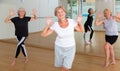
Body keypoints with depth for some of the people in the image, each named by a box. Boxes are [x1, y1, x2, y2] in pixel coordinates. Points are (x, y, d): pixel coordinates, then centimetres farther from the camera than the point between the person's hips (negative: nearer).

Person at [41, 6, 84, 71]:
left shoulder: (72, 22, -13)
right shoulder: (55, 25, -14)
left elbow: (82, 30, -1)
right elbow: (43, 34, -11)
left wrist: (79, 22, -17)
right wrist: (48, 25, -23)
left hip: (70, 48, -1)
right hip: (59, 48, 1)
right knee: (59, 65, 18)